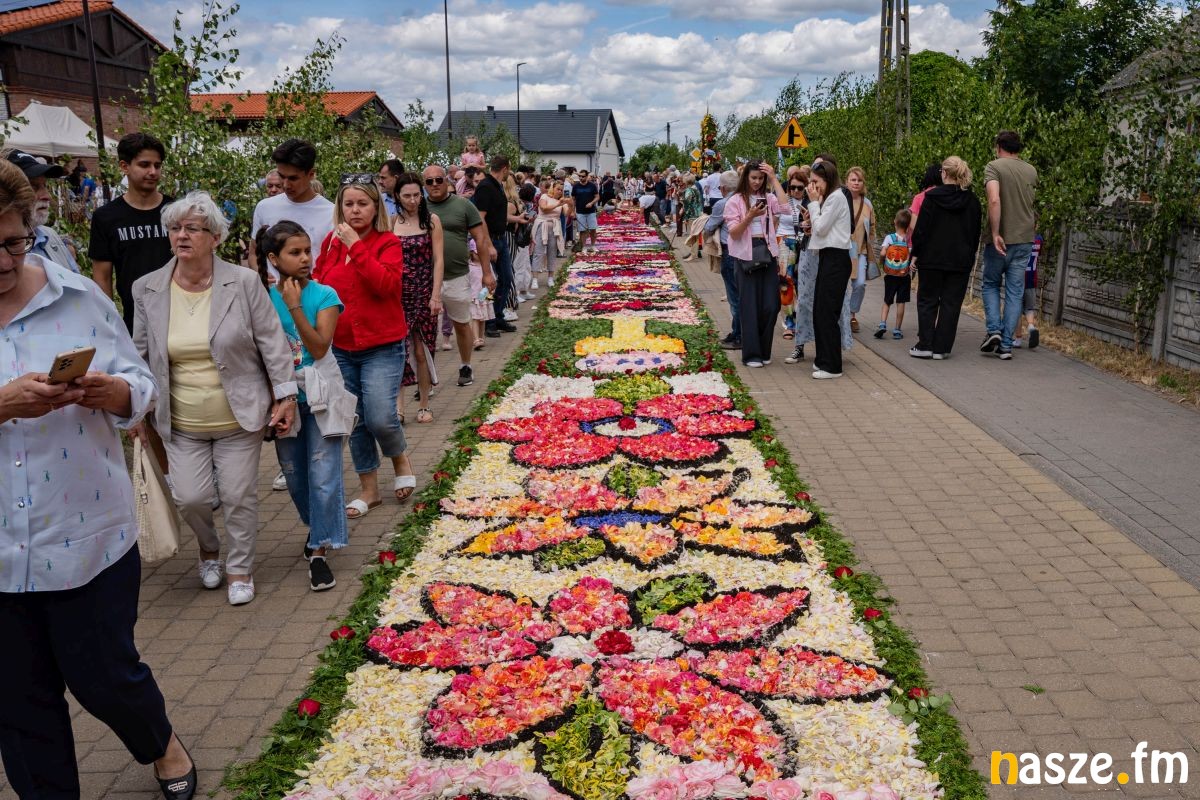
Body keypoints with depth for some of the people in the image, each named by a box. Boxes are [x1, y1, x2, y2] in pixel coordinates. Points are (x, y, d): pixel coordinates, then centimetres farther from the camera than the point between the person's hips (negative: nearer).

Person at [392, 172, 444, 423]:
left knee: (421, 350, 4)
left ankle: (424, 405, 15)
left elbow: (438, 259, -2)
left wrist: (436, 295, -9)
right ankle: (398, 407, 0)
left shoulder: (431, 221, 1)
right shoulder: (390, 223, 3)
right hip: (397, 292, 0)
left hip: (424, 292, 0)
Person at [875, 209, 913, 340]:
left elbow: (882, 253, -19)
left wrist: (881, 263, -1)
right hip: (905, 276, 0)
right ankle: (897, 330, 9)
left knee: (887, 302, 12)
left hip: (890, 275, 0)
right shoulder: (909, 239, -5)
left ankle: (882, 324, -6)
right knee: (900, 303, 7)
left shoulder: (889, 237, -8)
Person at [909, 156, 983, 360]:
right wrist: (970, 256, 16)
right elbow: (976, 232, 8)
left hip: (932, 258, -2)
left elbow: (922, 228, -8)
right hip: (961, 260, 3)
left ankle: (925, 345, 3)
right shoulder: (972, 200, 3)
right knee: (951, 304, 6)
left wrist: (915, 253, 0)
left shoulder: (932, 196, -8)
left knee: (927, 301, 7)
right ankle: (941, 348, 6)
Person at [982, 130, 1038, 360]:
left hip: (1000, 240, -4)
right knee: (1015, 293, 6)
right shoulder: (1031, 171, 9)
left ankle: (994, 330, -1)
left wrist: (996, 233, -20)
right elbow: (1028, 201, 18)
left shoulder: (994, 167, -8)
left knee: (991, 285, 15)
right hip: (1025, 239, 4)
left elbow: (994, 200, -22)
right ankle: (1006, 345, 6)